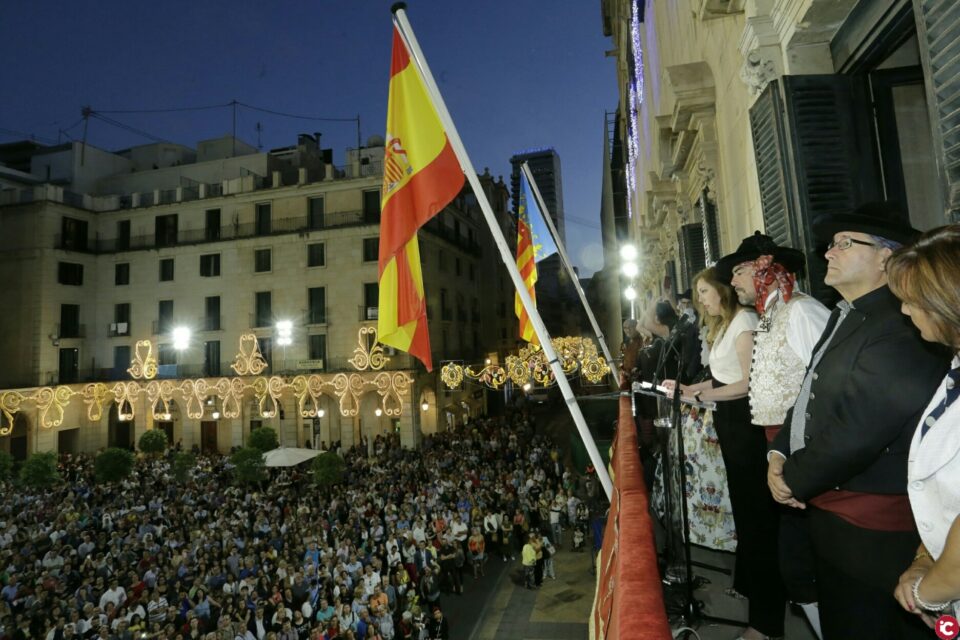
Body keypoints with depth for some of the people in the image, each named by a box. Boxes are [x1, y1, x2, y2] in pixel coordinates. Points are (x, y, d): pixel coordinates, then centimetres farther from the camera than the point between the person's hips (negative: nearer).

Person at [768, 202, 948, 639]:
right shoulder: (845, 316, 10)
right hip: (829, 511, 9)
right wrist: (779, 454, -2)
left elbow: (857, 431, -28)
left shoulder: (899, 330, -23)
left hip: (873, 531, -9)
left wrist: (795, 481, -14)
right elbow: (811, 396, 12)